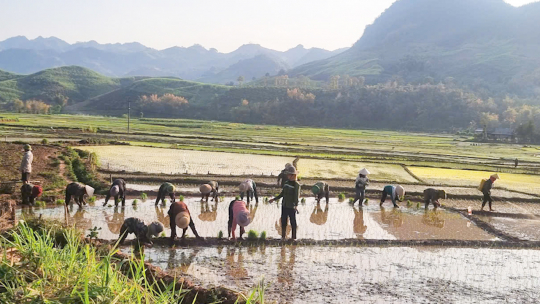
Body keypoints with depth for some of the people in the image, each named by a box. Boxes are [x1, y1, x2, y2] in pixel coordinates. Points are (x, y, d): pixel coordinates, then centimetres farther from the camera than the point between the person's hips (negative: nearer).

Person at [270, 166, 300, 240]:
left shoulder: (296, 185, -12)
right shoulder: (286, 183, 8)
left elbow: (297, 196, -22)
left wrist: (296, 205, -37)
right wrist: (274, 199, 23)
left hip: (291, 207, -7)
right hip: (284, 206, 7)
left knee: (293, 223, 3)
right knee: (283, 222, 13)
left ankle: (294, 238, 13)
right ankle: (283, 237, 25)